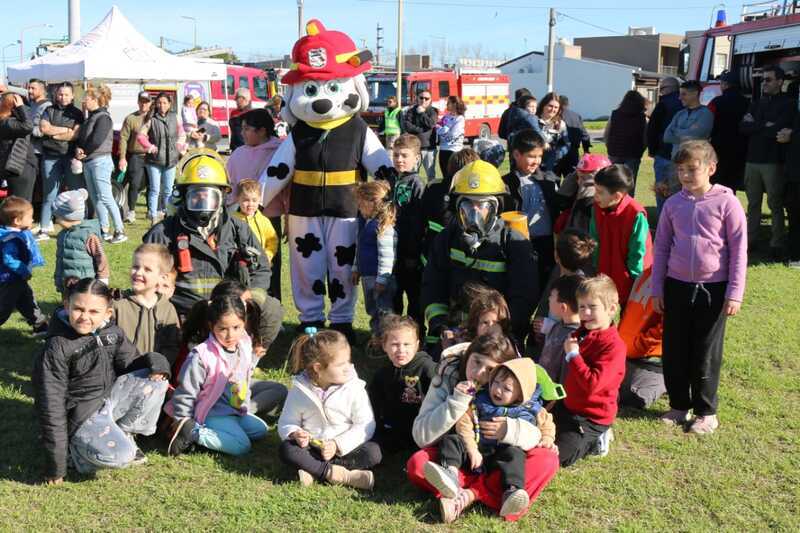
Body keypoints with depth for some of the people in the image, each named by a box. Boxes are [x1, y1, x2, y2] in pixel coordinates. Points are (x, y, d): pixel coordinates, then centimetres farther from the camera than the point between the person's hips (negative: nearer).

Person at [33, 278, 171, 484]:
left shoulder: (112, 332, -4)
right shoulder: (57, 348, -19)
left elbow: (130, 362, 10)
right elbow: (52, 404, -18)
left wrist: (155, 361, -16)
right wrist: (55, 465, -17)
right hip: (82, 415, -6)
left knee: (156, 381, -12)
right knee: (119, 456, -29)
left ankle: (123, 434, 2)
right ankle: (76, 449, 1)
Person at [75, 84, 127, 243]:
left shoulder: (103, 118, -10)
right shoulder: (90, 118, 18)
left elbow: (97, 141, -20)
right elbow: (80, 138, 17)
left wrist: (83, 152, -6)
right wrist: (78, 149, -4)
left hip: (100, 161, -9)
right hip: (88, 162, 9)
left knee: (105, 197, -10)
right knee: (95, 199, 9)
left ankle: (120, 231, -6)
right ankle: (104, 231, 13)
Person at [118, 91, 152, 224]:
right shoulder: (131, 118, 2)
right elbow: (123, 138, -1)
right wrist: (122, 158, -7)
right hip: (136, 157, -2)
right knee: (135, 184, -6)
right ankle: (131, 212, 5)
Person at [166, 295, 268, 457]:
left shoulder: (245, 347, -3)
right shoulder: (201, 356, -24)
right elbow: (185, 393, -15)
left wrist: (244, 407, 20)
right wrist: (181, 421, -9)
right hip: (212, 412, -8)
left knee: (260, 430, 3)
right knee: (242, 446, -18)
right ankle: (192, 432, -11)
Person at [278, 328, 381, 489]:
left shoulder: (354, 388, -7)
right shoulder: (299, 390, -3)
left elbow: (364, 425, -9)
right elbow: (287, 422, 3)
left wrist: (338, 445, -20)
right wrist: (295, 434, -21)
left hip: (345, 449, 0)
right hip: (312, 448, 1)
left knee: (373, 452, -27)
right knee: (286, 449, -27)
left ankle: (314, 471, -28)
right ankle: (342, 475, -31)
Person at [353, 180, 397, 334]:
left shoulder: (384, 226, -20)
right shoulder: (365, 222, 10)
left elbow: (387, 254, -22)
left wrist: (382, 279, -21)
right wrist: (356, 269, 22)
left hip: (380, 277, -10)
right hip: (367, 275, 10)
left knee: (383, 312, -3)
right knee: (372, 310, 20)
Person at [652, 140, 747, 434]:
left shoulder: (726, 202, -8)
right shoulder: (673, 204, 2)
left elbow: (739, 250, -6)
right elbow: (661, 247, 9)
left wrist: (735, 293, -8)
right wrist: (657, 289, 7)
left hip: (713, 288, -3)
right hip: (677, 286, 4)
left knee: (706, 354, 6)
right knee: (674, 351, 9)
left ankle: (706, 412, 21)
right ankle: (679, 406, 25)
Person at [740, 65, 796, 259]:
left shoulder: (788, 104, -1)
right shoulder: (757, 104, 16)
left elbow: (778, 129, -16)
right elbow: (743, 128, 2)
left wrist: (754, 126, -4)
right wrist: (765, 126, -9)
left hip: (773, 161, -5)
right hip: (752, 160, 5)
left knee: (775, 204, -1)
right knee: (753, 203, 9)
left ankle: (776, 244, 2)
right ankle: (750, 239, 15)